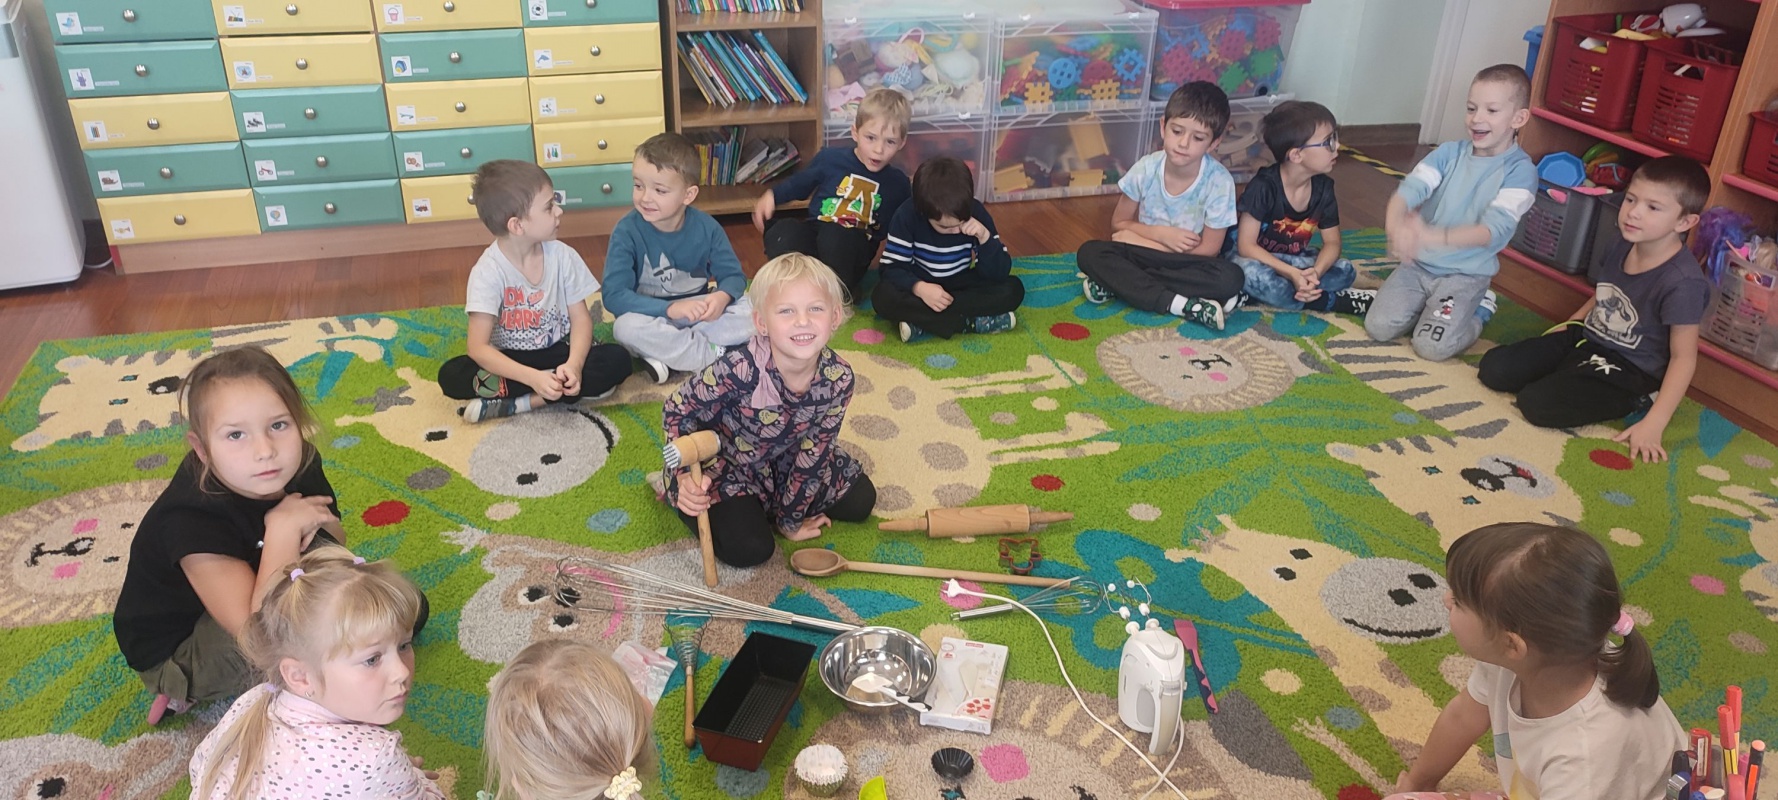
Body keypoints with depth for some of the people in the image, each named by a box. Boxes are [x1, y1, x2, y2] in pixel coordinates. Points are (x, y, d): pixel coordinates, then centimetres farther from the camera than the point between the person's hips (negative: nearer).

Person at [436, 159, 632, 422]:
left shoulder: (563, 256, -8)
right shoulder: (488, 271, -18)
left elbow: (581, 318, -5)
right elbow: (478, 348, -22)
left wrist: (574, 364, -26)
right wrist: (533, 377, -36)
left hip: (558, 352, 3)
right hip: (511, 360, -2)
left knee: (618, 359, -24)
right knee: (450, 376, -27)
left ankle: (517, 404, -24)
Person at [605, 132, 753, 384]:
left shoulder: (706, 227, -11)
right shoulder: (627, 231, -17)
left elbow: (733, 275, -4)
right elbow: (614, 295, -22)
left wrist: (722, 296, -29)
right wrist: (669, 308, -34)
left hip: (697, 312, 2)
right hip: (652, 315, -2)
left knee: (751, 312, -21)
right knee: (626, 327, -35)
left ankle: (665, 353, -19)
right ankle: (716, 354, -21)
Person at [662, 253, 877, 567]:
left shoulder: (838, 378, -24)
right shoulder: (740, 370, -37)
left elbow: (815, 452, -12)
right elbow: (677, 412, -20)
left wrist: (791, 518, -4)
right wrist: (686, 476, -31)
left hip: (784, 463, 5)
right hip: (724, 463, -5)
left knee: (859, 501, 4)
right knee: (748, 549, -18)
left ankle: (766, 505, 19)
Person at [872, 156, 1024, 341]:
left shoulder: (976, 213, -16)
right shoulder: (907, 217, -20)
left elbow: (999, 273, -15)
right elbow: (891, 267, -20)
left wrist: (985, 238, -32)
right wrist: (919, 288, -37)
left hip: (961, 286, 2)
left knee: (1013, 289, -22)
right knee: (883, 297, -33)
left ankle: (921, 321, -27)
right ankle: (972, 321, -30)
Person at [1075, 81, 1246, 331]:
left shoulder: (1219, 181, -19)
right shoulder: (1146, 169, -13)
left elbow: (1208, 250, -14)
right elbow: (1118, 225, 0)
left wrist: (1139, 240, -15)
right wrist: (1159, 234, -19)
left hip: (1187, 264, -2)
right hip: (1143, 255, 2)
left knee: (1230, 278, -32)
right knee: (1089, 253, -24)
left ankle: (1118, 283, -26)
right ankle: (1185, 305, -30)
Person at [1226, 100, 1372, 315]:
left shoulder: (1323, 188, -8)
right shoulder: (1264, 186, -25)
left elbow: (1332, 242, -2)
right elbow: (1246, 245, -25)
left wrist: (1316, 271, -26)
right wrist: (1292, 274, -34)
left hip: (1294, 259, 6)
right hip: (1257, 258, -5)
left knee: (1345, 271, -14)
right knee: (1252, 273, -39)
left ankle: (1256, 294, -22)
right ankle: (1337, 302, -25)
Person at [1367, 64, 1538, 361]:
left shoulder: (1520, 170, -12)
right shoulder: (1450, 152, -1)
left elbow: (1495, 230, -24)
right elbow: (1408, 190, -14)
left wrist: (1431, 237, -41)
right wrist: (1396, 228, -39)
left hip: (1465, 275, -3)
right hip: (1418, 264, 3)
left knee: (1431, 346, -18)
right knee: (1378, 327, -10)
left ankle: (1479, 309, 12)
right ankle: (1430, 305, 18)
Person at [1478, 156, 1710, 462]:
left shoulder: (1682, 282, -23)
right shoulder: (1621, 248, -1)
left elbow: (1683, 357, -19)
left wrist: (1653, 424, -24)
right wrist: (1568, 326, 9)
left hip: (1626, 369, -7)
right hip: (1584, 339, 7)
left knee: (1538, 403, -26)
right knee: (1493, 368, -7)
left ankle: (1628, 402, -4)